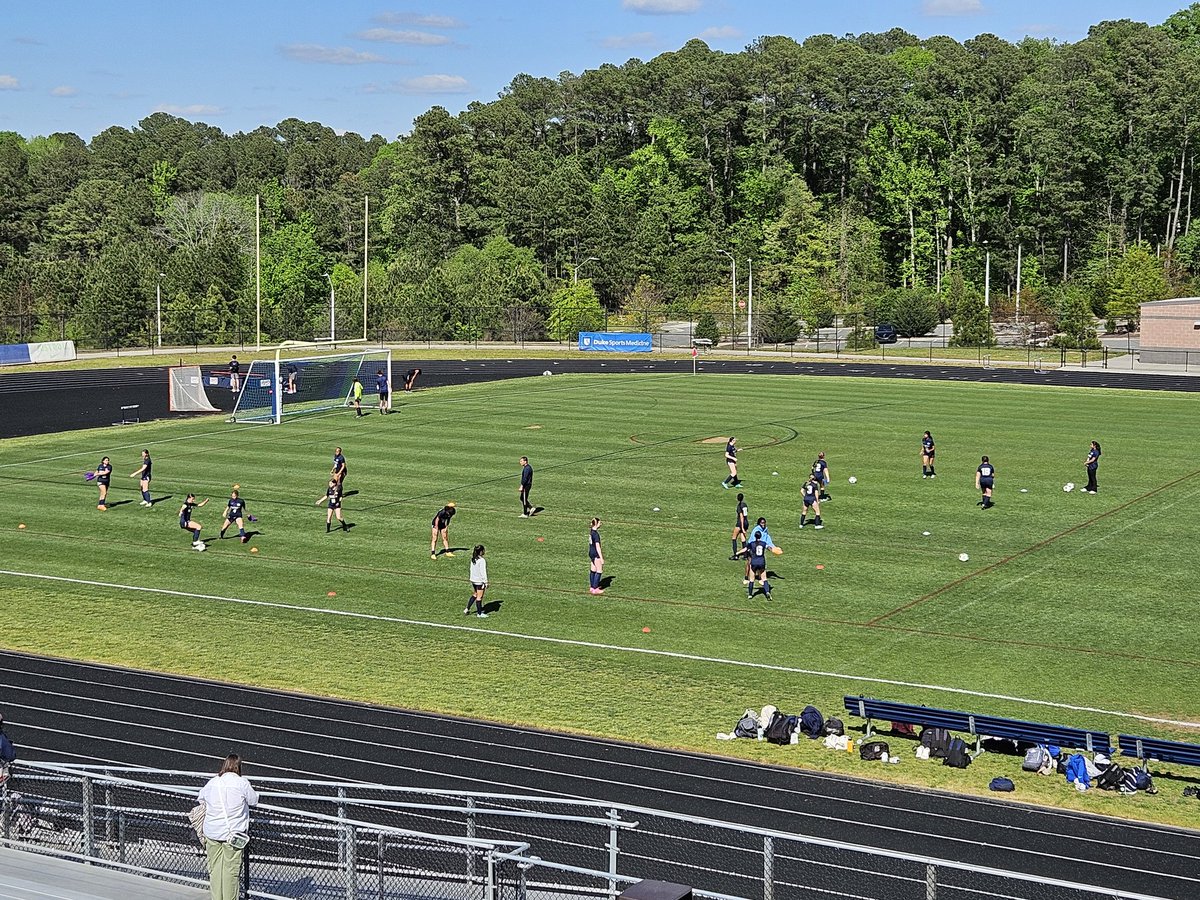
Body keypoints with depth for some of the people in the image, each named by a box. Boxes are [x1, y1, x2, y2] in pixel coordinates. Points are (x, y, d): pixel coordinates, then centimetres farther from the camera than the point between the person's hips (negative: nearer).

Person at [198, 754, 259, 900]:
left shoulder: (212, 783, 2)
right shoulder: (242, 783, -10)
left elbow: (201, 798, 18)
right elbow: (254, 801, 2)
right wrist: (255, 793, 23)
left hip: (212, 833, 3)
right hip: (233, 834, -3)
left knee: (214, 868, 11)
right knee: (231, 869, 3)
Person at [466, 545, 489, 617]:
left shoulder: (473, 559, 2)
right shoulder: (482, 561, -21)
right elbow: (483, 572, -20)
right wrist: (485, 582, -13)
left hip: (473, 580, 8)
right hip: (480, 581, -8)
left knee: (475, 595, 22)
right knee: (479, 596, 3)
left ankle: (467, 609, 22)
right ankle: (479, 613, 12)